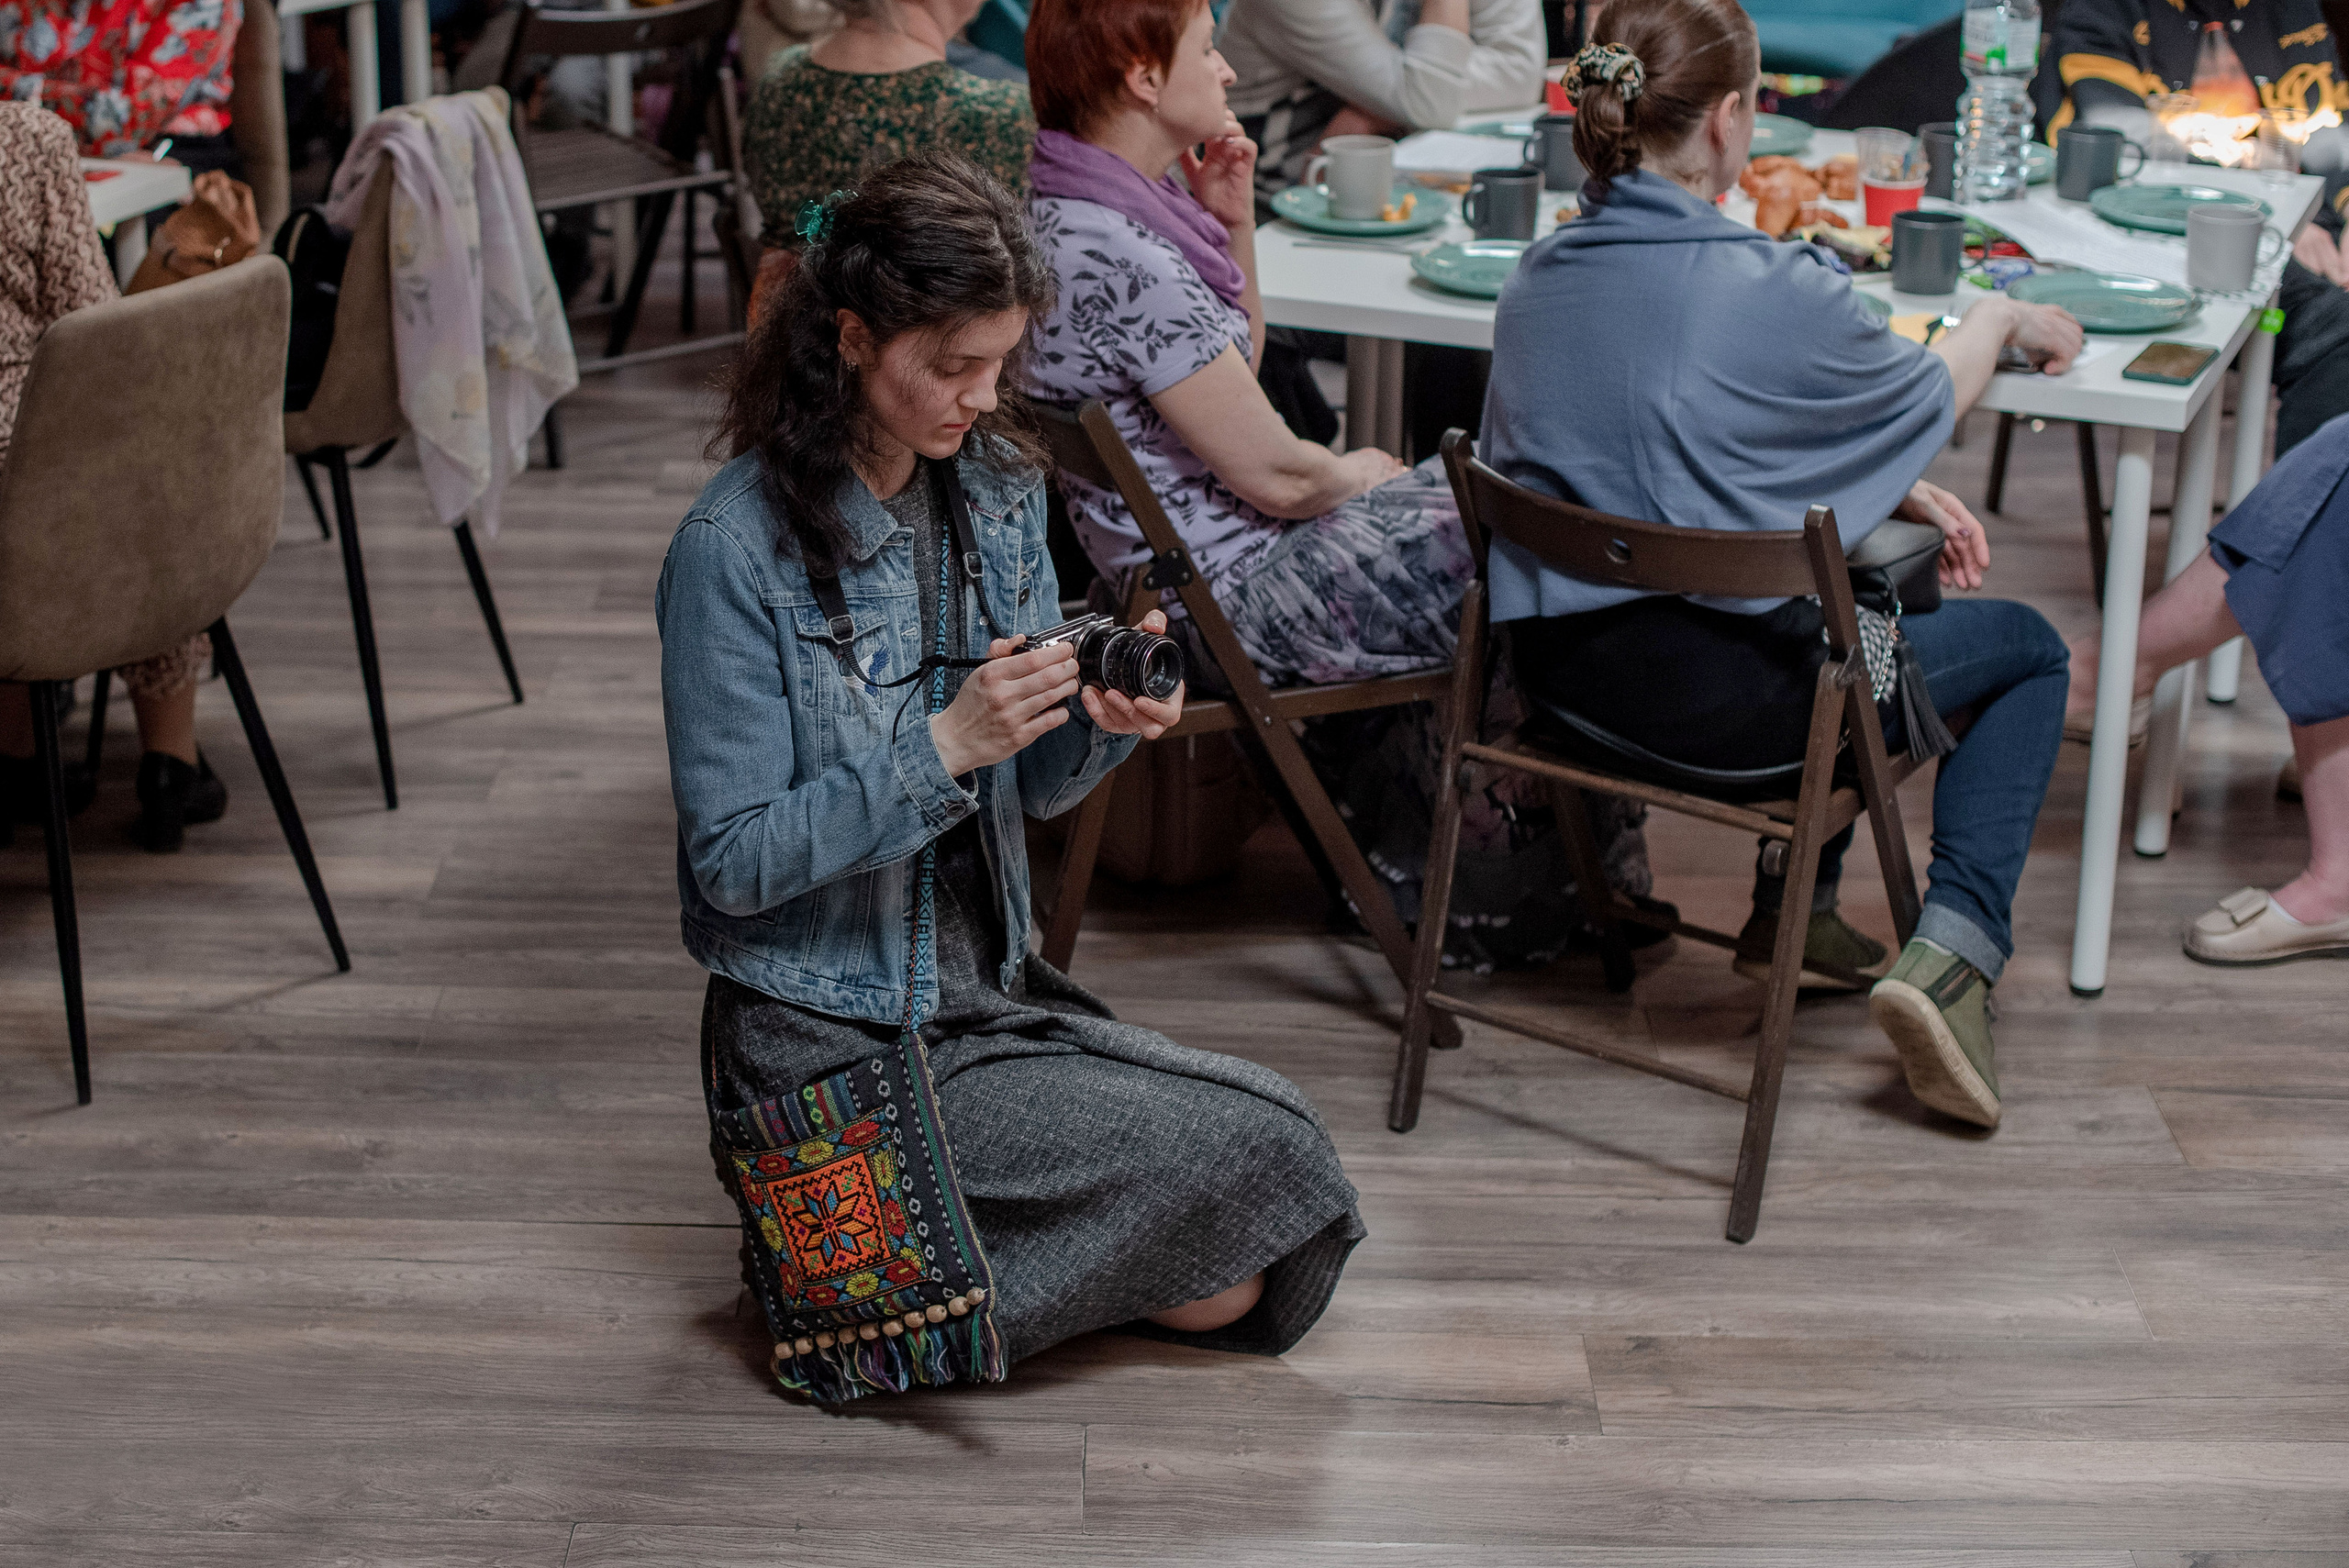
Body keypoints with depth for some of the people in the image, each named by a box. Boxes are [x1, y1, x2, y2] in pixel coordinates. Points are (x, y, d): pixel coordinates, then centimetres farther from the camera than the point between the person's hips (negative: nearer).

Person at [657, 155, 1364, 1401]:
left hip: (993, 992, 7)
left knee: (1234, 1290, -5)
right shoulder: (735, 550, -17)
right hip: (831, 1043, -7)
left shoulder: (999, 485, 4)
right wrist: (944, 749, -26)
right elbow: (735, 862, -17)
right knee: (1250, 1148, -15)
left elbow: (1032, 789, 10)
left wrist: (1102, 721, -13)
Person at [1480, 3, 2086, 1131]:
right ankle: (1951, 951, -1)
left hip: (1558, 669, 7)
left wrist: (1897, 497, 15)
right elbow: (1926, 400, 4)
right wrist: (2001, 316, 25)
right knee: (2029, 649, 16)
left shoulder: (1535, 281, 2)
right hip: (1715, 698, -7)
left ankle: (1795, 899, 38)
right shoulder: (1778, 289, -18)